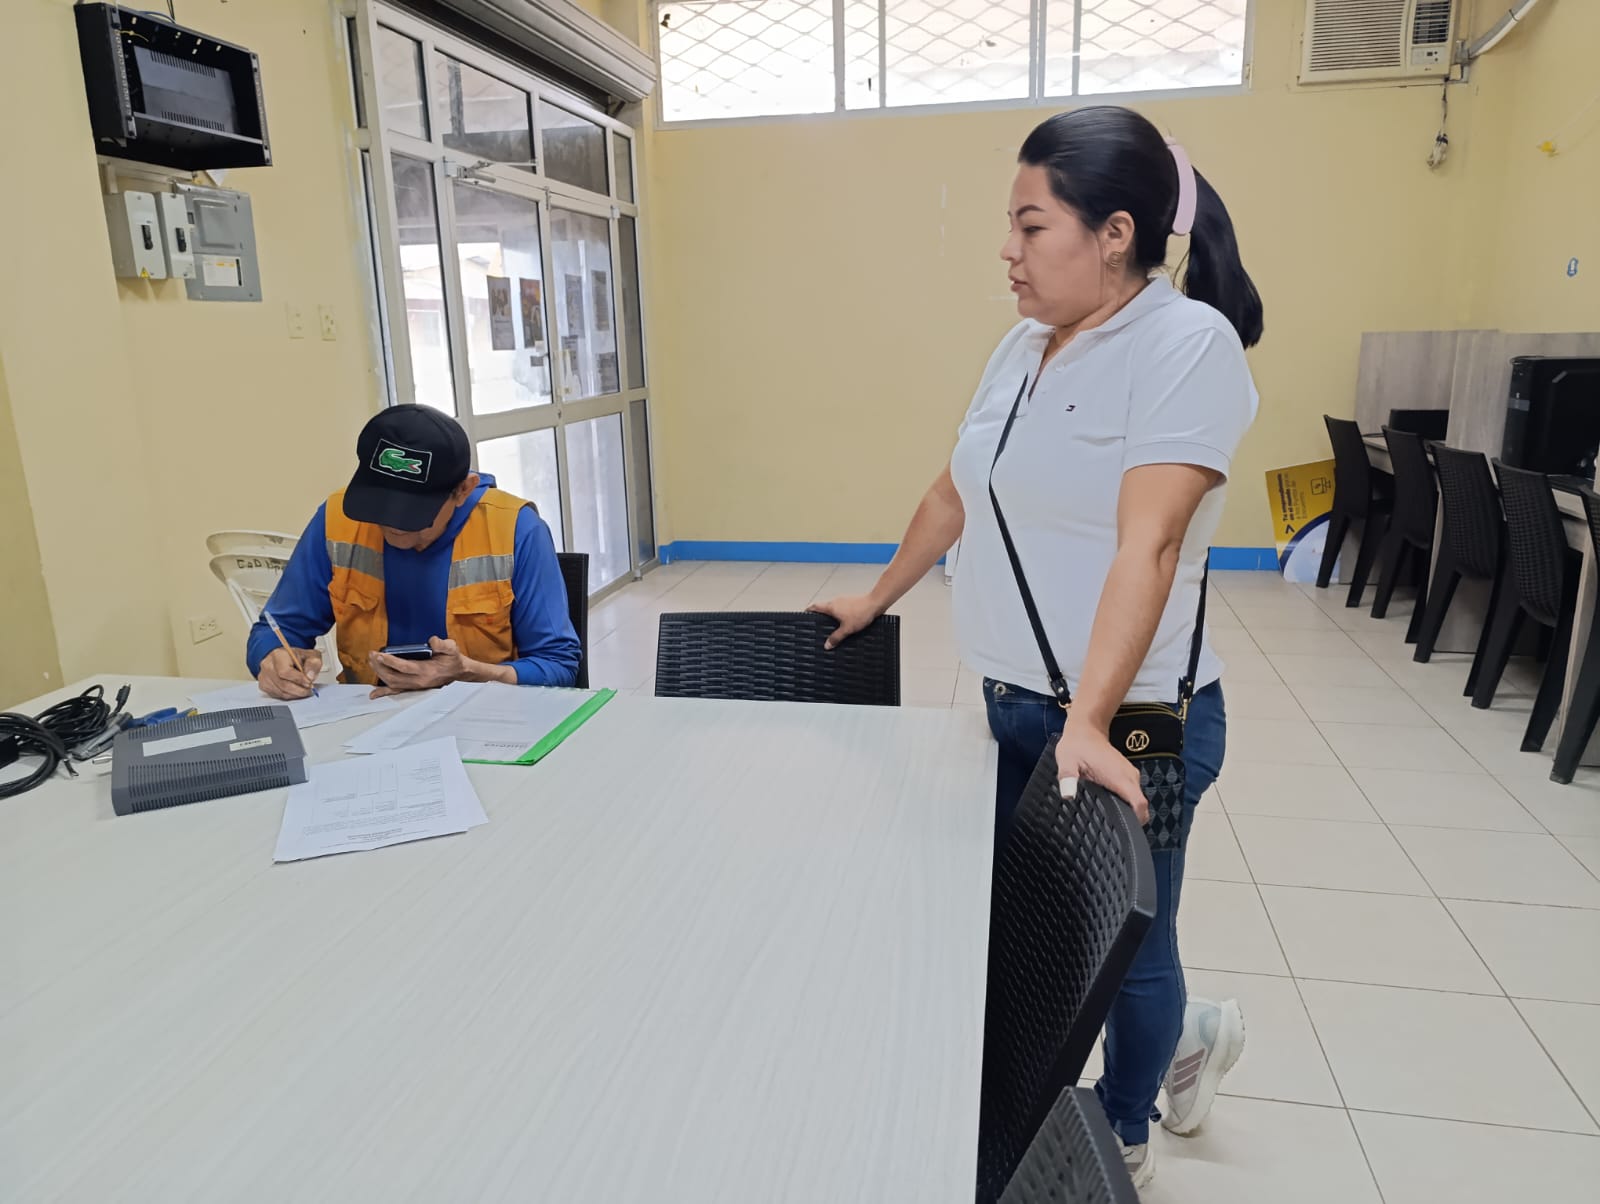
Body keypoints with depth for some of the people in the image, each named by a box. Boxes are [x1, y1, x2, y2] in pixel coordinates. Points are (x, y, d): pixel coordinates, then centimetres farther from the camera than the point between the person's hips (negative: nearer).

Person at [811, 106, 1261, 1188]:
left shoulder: (1188, 345, -14)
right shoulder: (1024, 347, 9)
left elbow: (1146, 546, -24)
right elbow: (955, 495, 17)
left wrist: (1087, 724, -29)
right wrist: (877, 600, 23)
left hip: (1124, 722, -7)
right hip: (1013, 698, 8)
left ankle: (1121, 1139, 41)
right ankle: (1186, 1037, 44)